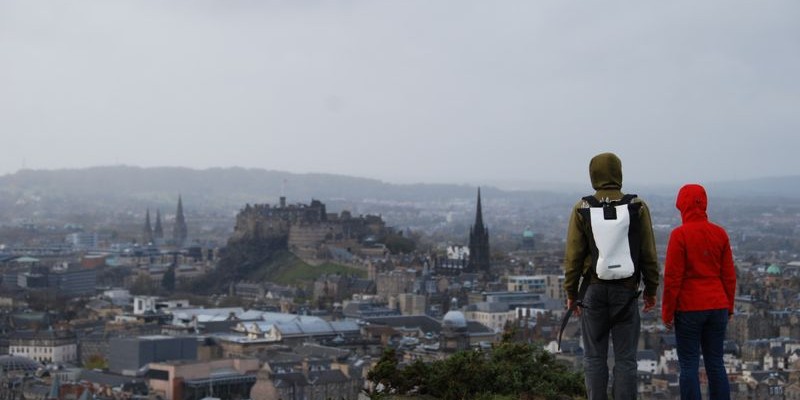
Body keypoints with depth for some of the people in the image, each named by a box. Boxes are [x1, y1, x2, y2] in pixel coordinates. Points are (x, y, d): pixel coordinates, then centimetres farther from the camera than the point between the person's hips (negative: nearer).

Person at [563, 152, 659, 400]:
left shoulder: (582, 208, -2)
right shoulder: (637, 207, -1)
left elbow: (573, 256, -3)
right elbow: (649, 254, 0)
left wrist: (571, 292, 5)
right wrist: (651, 290, 9)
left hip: (593, 289, 0)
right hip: (626, 291, 0)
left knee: (594, 357, 7)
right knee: (625, 358, 4)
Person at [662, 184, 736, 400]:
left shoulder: (679, 235, -10)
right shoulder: (720, 233, 4)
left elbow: (672, 277, -11)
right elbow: (729, 275, 7)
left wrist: (667, 312, -4)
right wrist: (729, 307, 16)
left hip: (689, 309, -5)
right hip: (717, 308, 5)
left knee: (689, 366, 0)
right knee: (715, 364, 10)